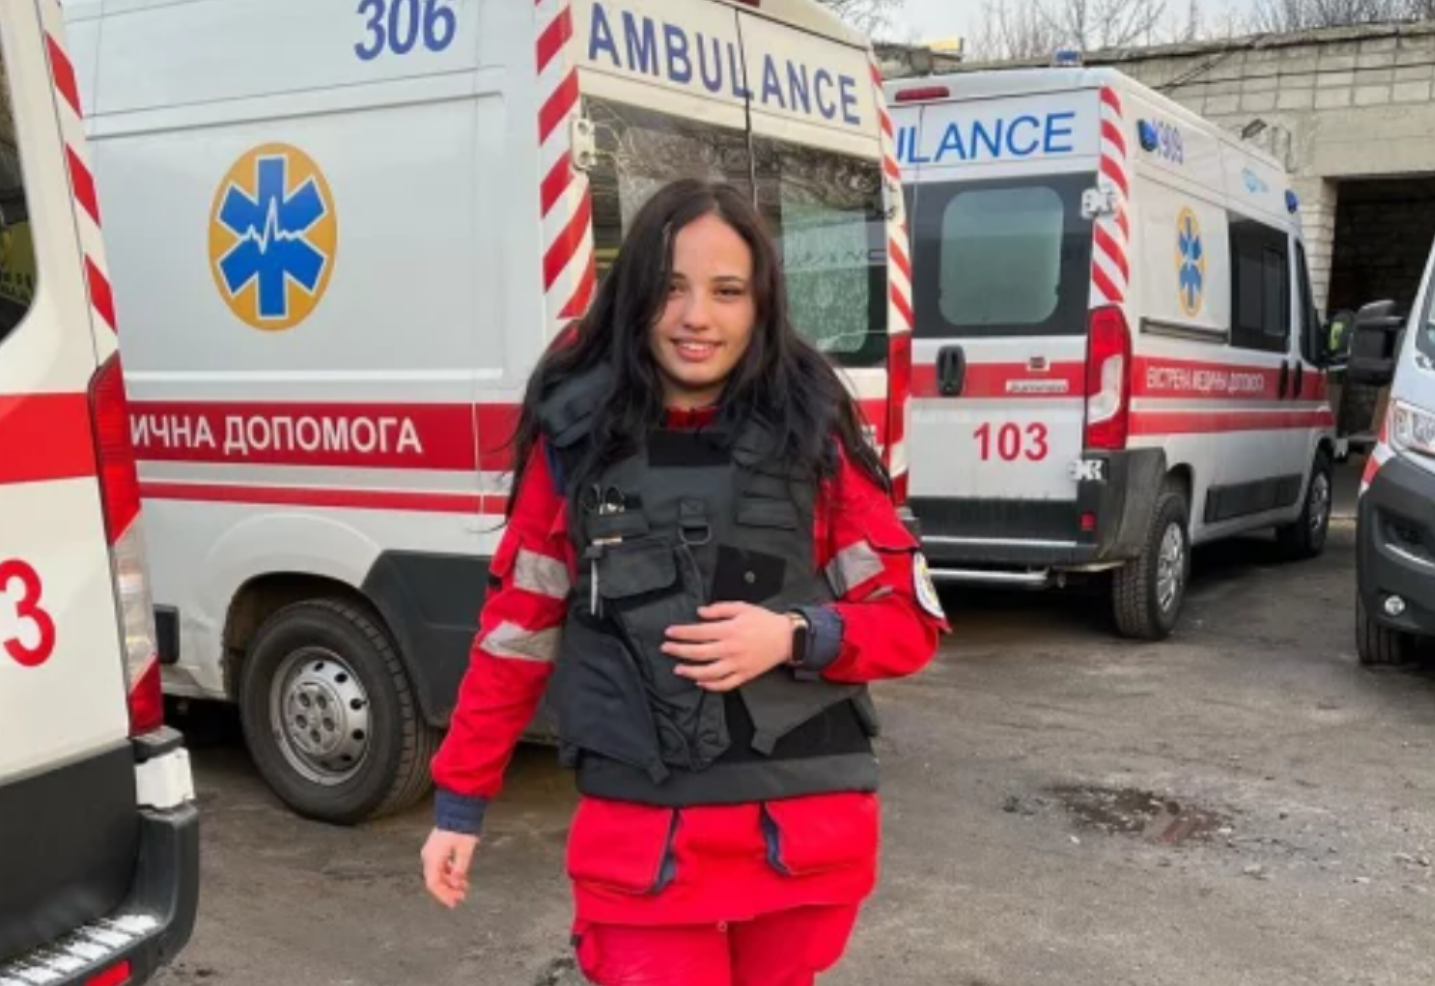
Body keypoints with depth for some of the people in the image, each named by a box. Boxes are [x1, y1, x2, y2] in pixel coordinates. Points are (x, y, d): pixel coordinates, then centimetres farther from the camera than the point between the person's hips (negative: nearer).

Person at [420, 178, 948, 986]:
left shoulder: (814, 434, -4)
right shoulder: (575, 439, -2)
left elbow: (913, 622, 0)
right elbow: (516, 631, 5)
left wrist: (795, 637, -18)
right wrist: (462, 802, 6)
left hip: (807, 831, 1)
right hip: (640, 839, -1)